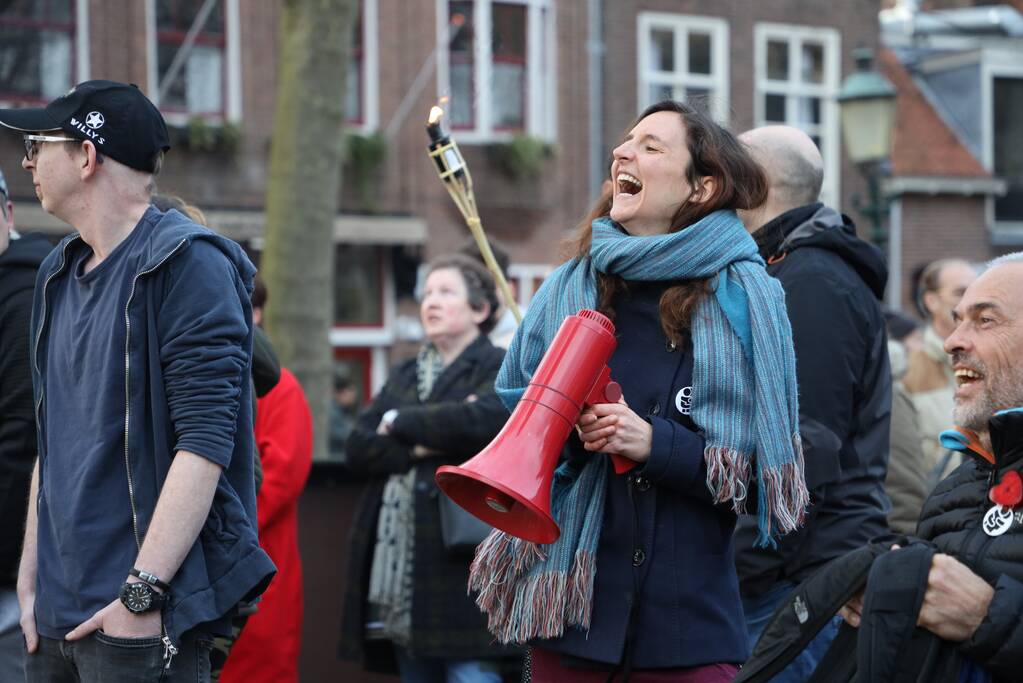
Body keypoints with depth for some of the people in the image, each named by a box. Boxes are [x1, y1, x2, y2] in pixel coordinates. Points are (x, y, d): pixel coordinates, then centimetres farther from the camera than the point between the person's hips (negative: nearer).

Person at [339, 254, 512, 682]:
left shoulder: (503, 369, 2)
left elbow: (484, 419, -20)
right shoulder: (404, 376, 21)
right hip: (399, 566, 6)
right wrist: (421, 447, -11)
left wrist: (400, 423, -5)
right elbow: (358, 449, 8)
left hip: (464, 562, -6)